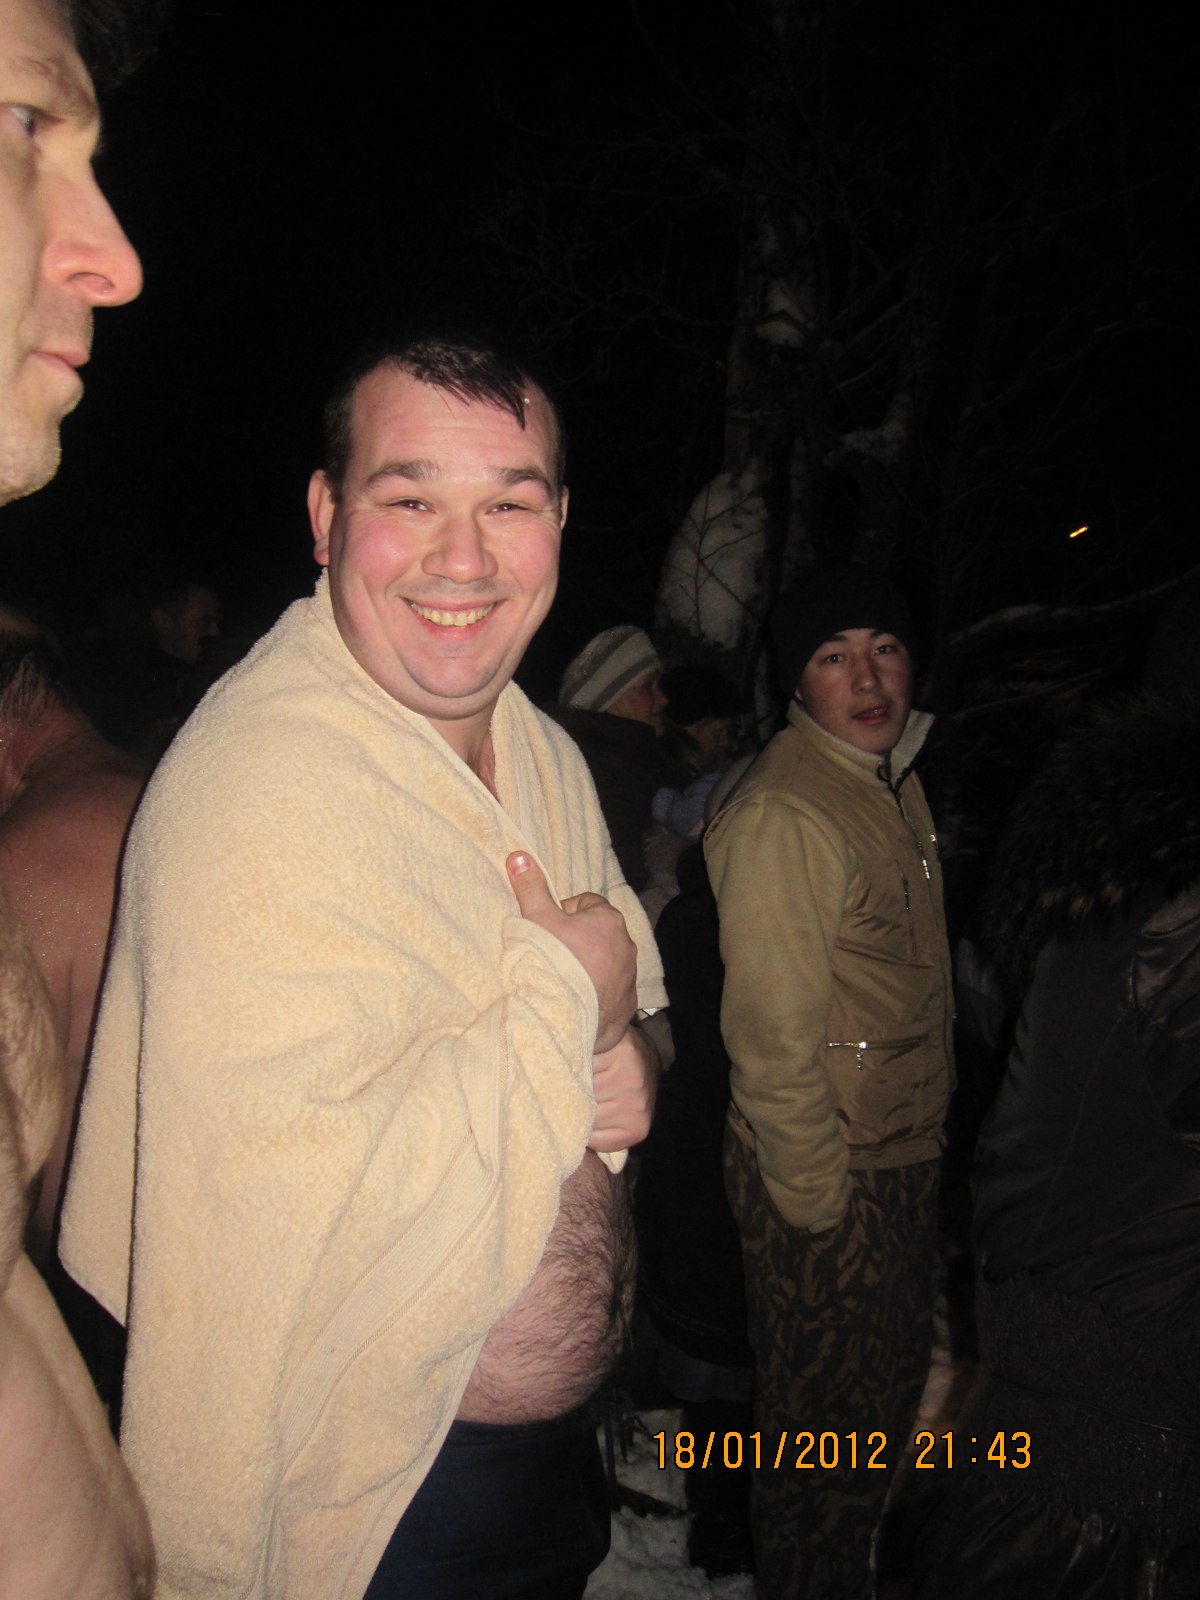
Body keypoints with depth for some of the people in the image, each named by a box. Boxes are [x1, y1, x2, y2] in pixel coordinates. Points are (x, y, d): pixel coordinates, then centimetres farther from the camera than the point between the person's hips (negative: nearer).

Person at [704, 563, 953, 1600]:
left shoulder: (896, 778, 6)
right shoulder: (781, 816, -23)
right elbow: (773, 1036, -22)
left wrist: (928, 1144, 14)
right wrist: (819, 1197, -17)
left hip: (908, 1156, 9)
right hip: (824, 1173, -9)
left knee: (892, 1389, 25)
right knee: (826, 1418, 10)